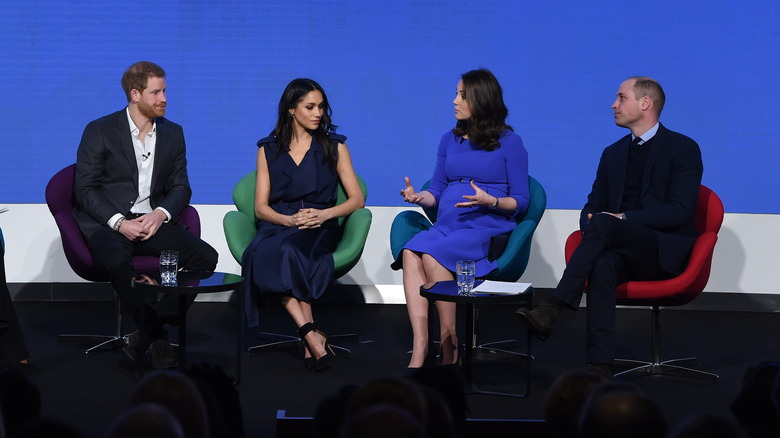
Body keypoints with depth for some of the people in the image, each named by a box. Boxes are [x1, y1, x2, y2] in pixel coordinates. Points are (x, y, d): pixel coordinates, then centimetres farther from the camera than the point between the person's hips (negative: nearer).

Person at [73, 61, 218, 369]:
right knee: (118, 261, -39)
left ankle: (150, 330, -17)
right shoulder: (99, 132, 0)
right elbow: (85, 189, -4)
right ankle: (156, 335, -21)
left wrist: (161, 214, -11)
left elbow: (181, 188, 11)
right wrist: (119, 222, -18)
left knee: (205, 256, -22)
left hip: (153, 221, 4)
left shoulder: (172, 133, 13)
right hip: (106, 223, -4)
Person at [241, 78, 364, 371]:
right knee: (262, 253, -37)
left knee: (285, 250, -37)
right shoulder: (269, 150, 15)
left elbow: (357, 199, 7)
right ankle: (313, 336, -42)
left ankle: (309, 339, -40)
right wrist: (289, 219, -13)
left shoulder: (334, 147, 14)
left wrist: (324, 214, -12)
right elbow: (261, 208, 8)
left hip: (318, 230, -1)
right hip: (277, 226, 1)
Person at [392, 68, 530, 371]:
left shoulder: (509, 142, 4)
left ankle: (450, 351, -27)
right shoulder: (449, 140, 20)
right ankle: (419, 348, -38)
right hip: (446, 223, 5)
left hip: (488, 227, -5)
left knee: (433, 255, -34)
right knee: (410, 252, -30)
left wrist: (490, 201, -17)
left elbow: (521, 201, 2)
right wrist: (418, 196, -2)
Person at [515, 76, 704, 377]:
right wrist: (590, 221, -8)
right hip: (625, 252, 5)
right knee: (603, 265, -34)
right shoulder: (613, 154, 21)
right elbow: (593, 206, 18)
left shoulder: (683, 149, 0)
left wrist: (624, 218, -18)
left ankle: (552, 308, -39)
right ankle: (599, 368, -44)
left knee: (603, 223, -31)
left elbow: (680, 211, -11)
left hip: (666, 251, -4)